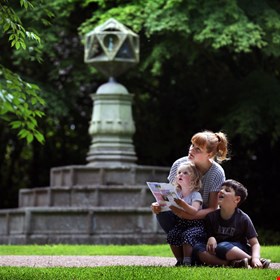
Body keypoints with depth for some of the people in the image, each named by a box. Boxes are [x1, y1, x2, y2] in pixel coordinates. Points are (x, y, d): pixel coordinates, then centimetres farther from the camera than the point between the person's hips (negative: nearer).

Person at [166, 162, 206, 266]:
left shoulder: (195, 195, -11)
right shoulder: (177, 193, 8)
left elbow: (194, 211, -26)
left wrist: (182, 203, -41)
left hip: (195, 224, -5)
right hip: (181, 223, 6)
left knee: (188, 235, -32)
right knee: (171, 234, -19)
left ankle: (187, 261, -20)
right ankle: (179, 260, -4)